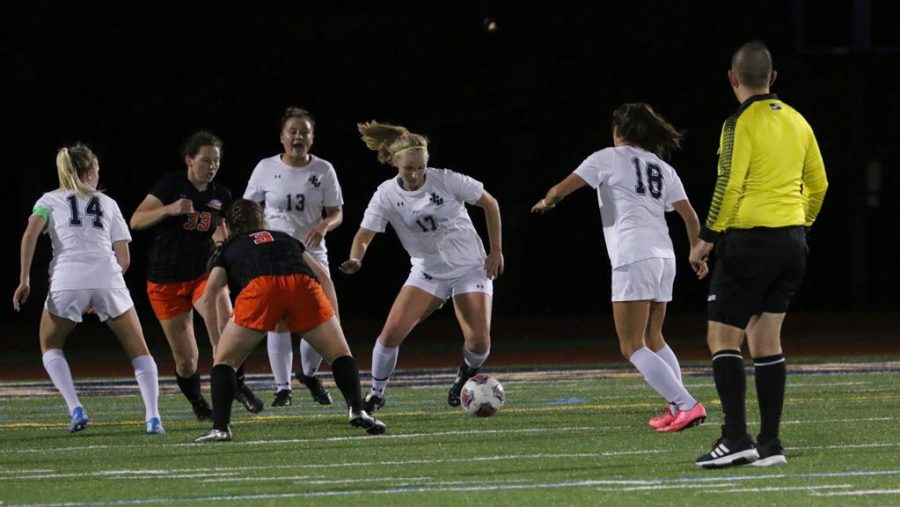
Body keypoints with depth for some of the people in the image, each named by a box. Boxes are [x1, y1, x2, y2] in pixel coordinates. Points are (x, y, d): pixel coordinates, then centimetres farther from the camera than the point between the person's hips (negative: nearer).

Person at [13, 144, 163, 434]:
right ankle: (153, 418, -6)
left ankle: (75, 409, 2)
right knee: (138, 350, 12)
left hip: (66, 280, -1)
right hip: (108, 278, 1)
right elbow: (124, 258, 18)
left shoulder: (50, 200, 20)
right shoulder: (107, 203, 24)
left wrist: (24, 279, 0)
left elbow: (31, 233, -1)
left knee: (50, 346, 22)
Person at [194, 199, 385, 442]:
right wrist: (334, 323, 31)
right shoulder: (285, 239, 40)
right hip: (303, 284, 2)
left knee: (224, 359, 12)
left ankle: (220, 427, -1)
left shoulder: (228, 249, 33)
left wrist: (217, 341, 20)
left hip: (259, 288, -2)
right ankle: (357, 410, 1)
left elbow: (210, 295, 16)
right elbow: (324, 279, 31)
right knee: (340, 355, 17)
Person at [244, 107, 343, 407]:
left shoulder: (323, 170, 2)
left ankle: (309, 373, 22)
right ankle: (283, 388, 1)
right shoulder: (266, 169, 0)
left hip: (312, 255, 1)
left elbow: (337, 213, 3)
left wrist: (324, 225, -18)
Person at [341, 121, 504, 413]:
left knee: (479, 342, -15)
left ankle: (464, 377, 20)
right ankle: (376, 394, 2)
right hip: (427, 273, 1)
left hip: (470, 268, -1)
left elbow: (490, 203, -3)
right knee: (392, 331, -18)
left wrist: (496, 250, -2)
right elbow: (365, 235, -15)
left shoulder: (446, 181, -15)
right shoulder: (387, 195, -11)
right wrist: (356, 259, -38)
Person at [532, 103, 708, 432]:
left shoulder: (609, 158, 3)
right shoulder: (662, 168, 18)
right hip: (664, 257, 7)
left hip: (634, 258, -7)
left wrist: (546, 202, 25)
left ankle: (686, 405, -19)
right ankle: (677, 406, 11)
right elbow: (690, 216, 13)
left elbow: (561, 189, 3)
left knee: (632, 347, -7)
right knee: (653, 339, 21)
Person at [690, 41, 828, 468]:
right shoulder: (797, 122, 11)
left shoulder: (741, 124, -10)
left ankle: (736, 438, -14)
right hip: (792, 241, 7)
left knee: (722, 338, -3)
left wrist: (708, 237, -9)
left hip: (749, 240, -7)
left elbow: (729, 185, -16)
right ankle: (770, 444, 7)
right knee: (766, 340, 10)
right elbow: (818, 184, 17)